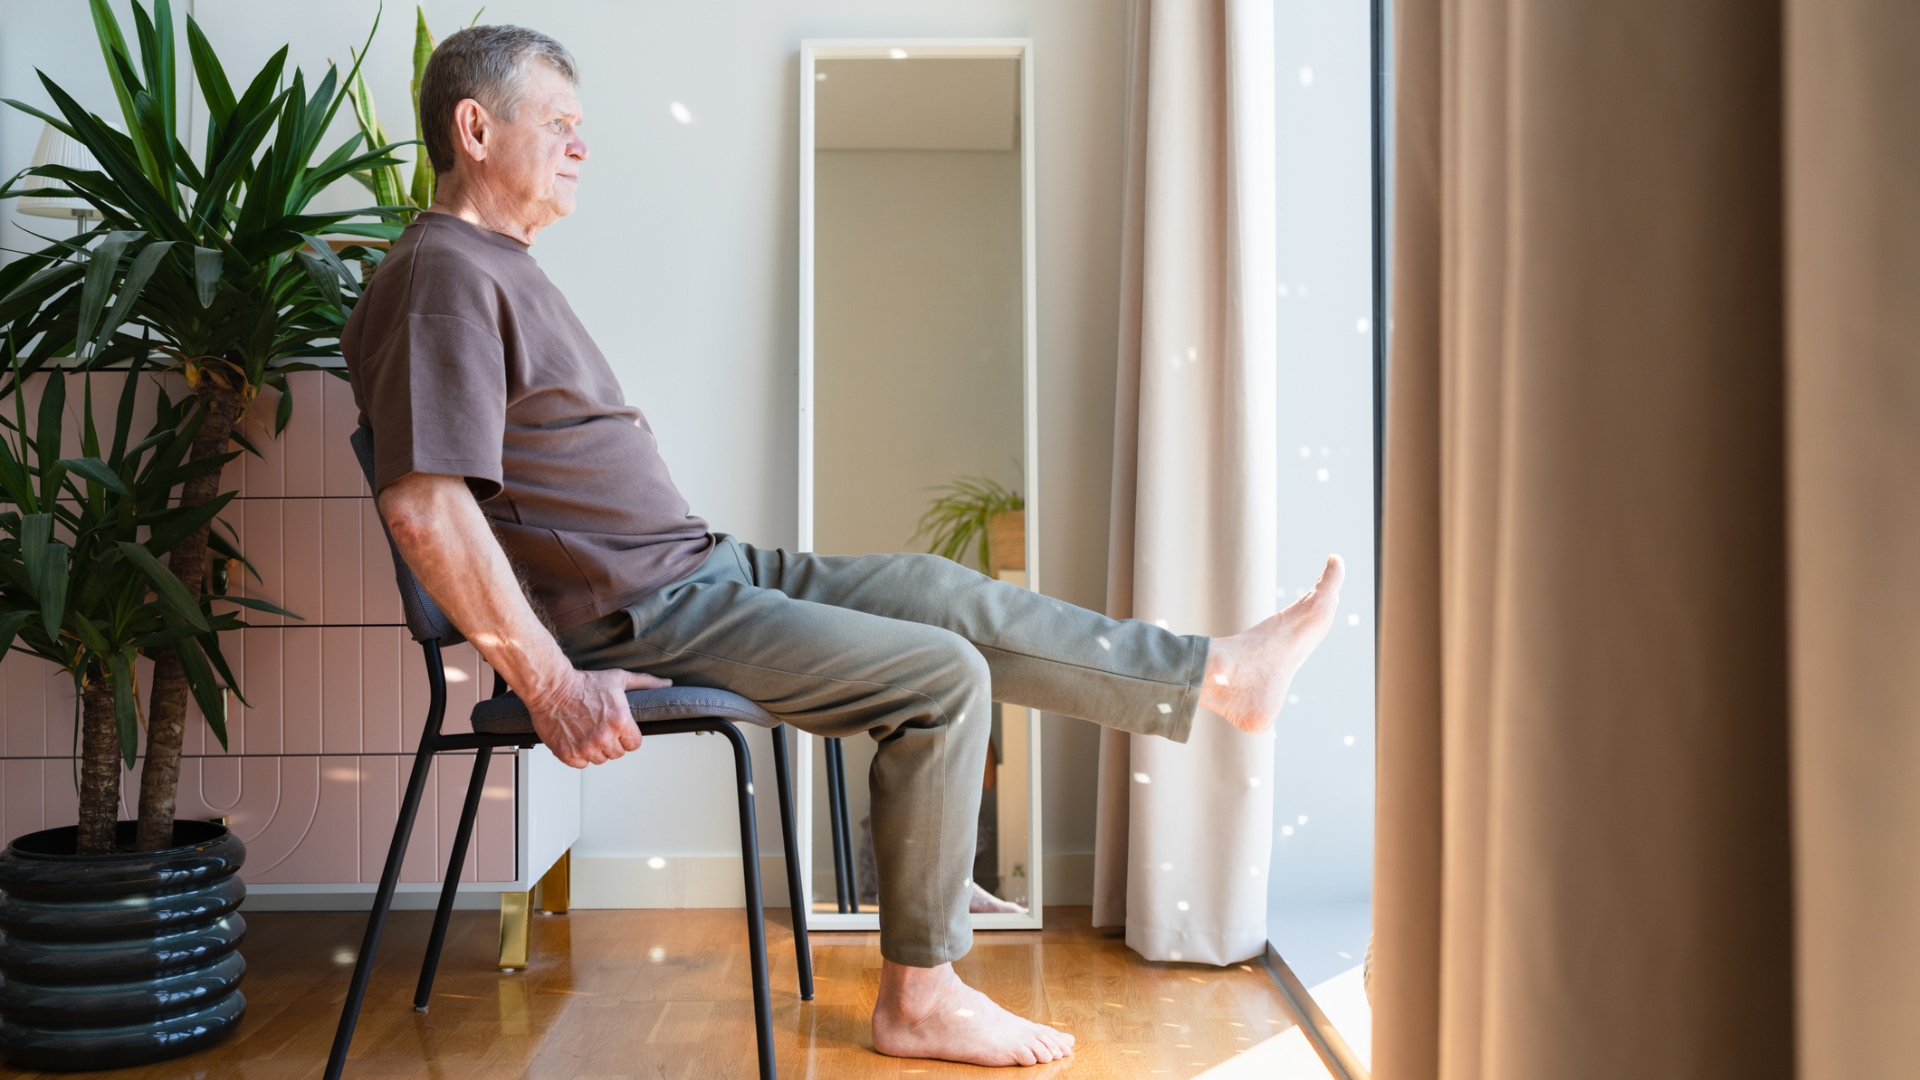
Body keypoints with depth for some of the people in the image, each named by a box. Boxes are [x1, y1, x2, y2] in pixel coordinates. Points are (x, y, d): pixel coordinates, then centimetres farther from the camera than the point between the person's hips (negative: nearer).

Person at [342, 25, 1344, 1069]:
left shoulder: (503, 269, 19)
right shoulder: (445, 275, -14)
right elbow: (424, 505, -25)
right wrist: (552, 686, -25)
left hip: (701, 567, 10)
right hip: (642, 622, -10)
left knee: (940, 590, 8)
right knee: (944, 672, -12)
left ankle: (1218, 673, 18)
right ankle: (919, 997, 1)